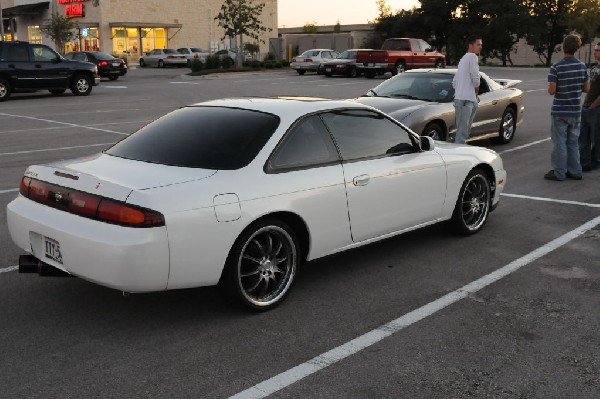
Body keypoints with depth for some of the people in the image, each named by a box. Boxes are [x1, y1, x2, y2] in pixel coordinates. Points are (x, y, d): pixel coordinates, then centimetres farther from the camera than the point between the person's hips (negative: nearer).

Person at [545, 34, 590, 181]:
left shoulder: (556, 67, -14)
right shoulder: (582, 66, 1)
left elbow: (551, 91, -17)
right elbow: (586, 88, 7)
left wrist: (550, 88, 4)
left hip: (560, 112, -5)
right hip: (576, 111, 5)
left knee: (559, 143, 2)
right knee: (573, 142, 14)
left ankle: (559, 173, 7)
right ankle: (575, 172, 19)